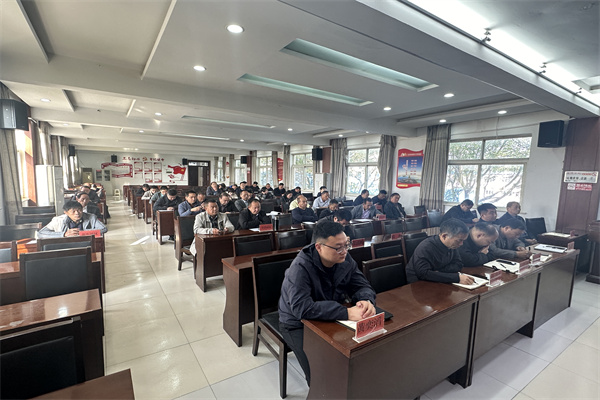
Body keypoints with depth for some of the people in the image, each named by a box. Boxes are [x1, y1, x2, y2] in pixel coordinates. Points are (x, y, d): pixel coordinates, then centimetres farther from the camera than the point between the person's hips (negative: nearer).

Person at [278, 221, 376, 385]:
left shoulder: (345, 260, -8)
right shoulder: (300, 267, -27)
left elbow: (362, 286, -1)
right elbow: (301, 308, -36)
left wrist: (366, 301, -26)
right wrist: (346, 313, -40)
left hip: (332, 318, 6)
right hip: (299, 324, -5)